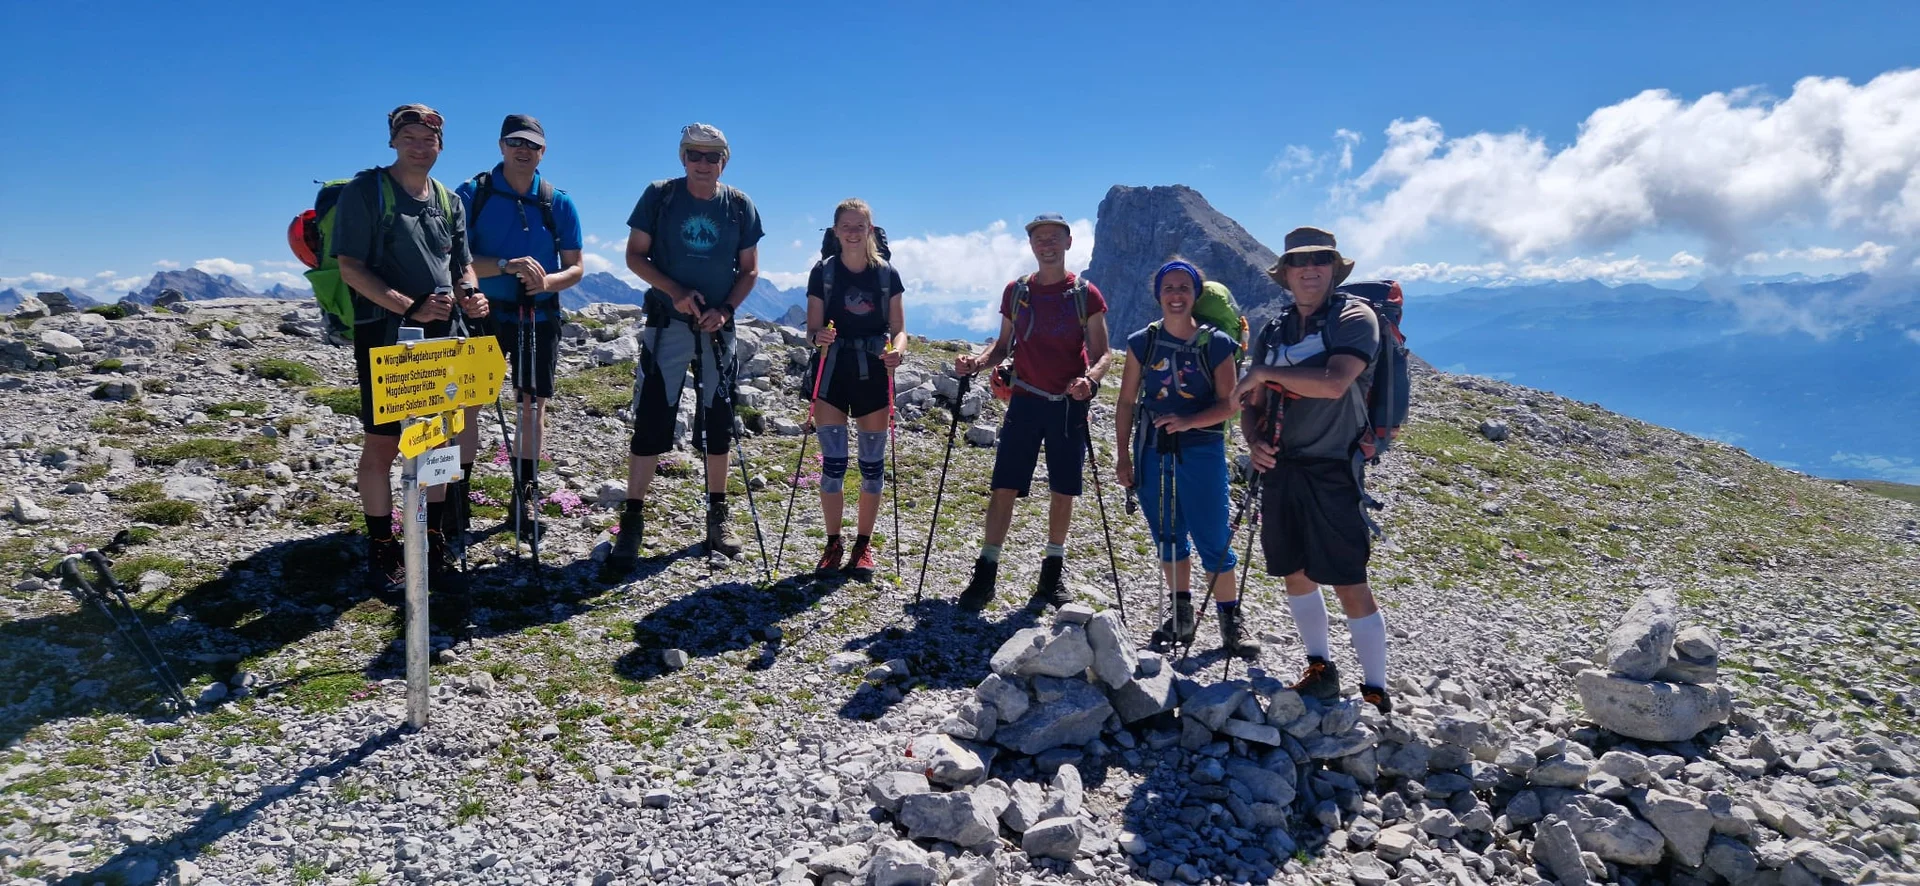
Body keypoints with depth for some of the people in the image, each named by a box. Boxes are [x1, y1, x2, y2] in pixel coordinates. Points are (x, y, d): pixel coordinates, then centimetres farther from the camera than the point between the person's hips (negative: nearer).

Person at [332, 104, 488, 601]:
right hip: (383, 337, -5)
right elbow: (350, 267, -11)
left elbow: (462, 264, 19)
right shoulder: (366, 191, -5)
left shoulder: (449, 201, 13)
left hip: (439, 337, 6)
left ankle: (433, 543, 23)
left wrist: (470, 295, -4)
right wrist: (409, 307, -23)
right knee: (382, 446, 0)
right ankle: (382, 551, 11)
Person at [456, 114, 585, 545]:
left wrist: (548, 280, -18)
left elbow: (575, 267, 4)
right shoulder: (471, 194, -4)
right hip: (484, 313, -2)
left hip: (539, 316, 2)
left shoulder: (559, 203, 3)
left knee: (533, 404, 6)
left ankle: (525, 494, 18)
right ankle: (456, 492, 13)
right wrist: (507, 266, -26)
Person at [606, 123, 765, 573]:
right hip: (668, 324, -2)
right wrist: (675, 291, -16)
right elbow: (634, 255, -1)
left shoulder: (740, 206, 3)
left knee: (718, 423, 8)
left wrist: (725, 309, -10)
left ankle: (717, 517, 22)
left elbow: (749, 269, 7)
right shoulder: (659, 195, -2)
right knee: (650, 421, -5)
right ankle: (631, 523, 2)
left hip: (718, 328, 2)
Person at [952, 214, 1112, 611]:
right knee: (1004, 488, -3)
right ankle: (985, 575, 4)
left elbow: (1103, 353, -1)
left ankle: (1052, 574, 22)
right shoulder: (1016, 291, 6)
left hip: (1069, 404, -1)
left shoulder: (1086, 294, -1)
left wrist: (1089, 379, -22)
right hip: (1026, 400, 1)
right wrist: (978, 361, -8)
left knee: (1063, 491, 7)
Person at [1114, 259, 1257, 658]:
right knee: (1167, 537, 12)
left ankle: (1231, 621, 12)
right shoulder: (1142, 342, 3)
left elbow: (1228, 404, -6)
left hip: (1202, 450, -3)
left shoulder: (1217, 344, -4)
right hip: (1152, 450, 3)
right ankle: (1181, 615, 27)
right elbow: (1127, 403, 6)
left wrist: (1188, 421, -22)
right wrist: (1123, 456, 3)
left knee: (1213, 540, -3)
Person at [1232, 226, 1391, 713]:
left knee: (1350, 584, -6)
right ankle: (1320, 668, 31)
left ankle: (1376, 694, 5)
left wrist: (1265, 373, -16)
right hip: (1280, 470, 6)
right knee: (1295, 574, 14)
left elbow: (1333, 383, -24)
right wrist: (1254, 442, -5)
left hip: (1332, 471, -6)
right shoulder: (1274, 332, 12)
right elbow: (1252, 404, 15)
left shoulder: (1354, 317, -6)